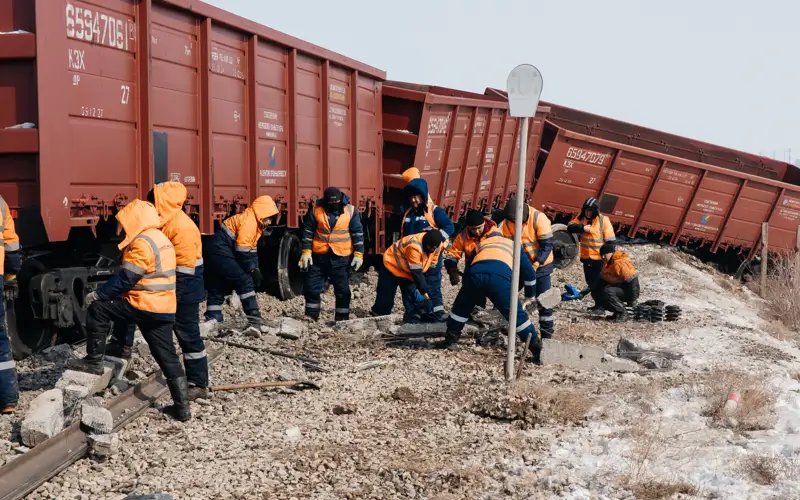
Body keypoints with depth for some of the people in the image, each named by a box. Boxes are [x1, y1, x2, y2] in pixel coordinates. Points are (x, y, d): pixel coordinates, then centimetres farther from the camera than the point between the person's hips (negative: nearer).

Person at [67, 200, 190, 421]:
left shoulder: (142, 243, -14)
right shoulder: (162, 240, 17)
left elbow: (125, 279, -16)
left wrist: (98, 293, -4)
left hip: (145, 307, -9)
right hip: (165, 309, 9)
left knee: (97, 310, 1)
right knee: (168, 358, 10)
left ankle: (94, 361, 7)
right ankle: (182, 407, 11)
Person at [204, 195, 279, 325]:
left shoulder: (256, 224, 16)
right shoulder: (248, 221, -16)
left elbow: (252, 249, 17)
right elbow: (243, 250, -20)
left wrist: (256, 269, 7)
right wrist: (253, 270, -14)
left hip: (217, 253, 11)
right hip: (221, 250, -11)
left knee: (218, 288, 12)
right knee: (245, 280, -11)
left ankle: (212, 320, 16)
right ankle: (254, 317, -10)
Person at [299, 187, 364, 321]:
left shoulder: (350, 211, -3)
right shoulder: (316, 210, -2)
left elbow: (358, 233, 1)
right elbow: (308, 231, 4)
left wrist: (358, 254, -3)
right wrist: (306, 252, -2)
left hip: (341, 257, -1)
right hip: (319, 256, 1)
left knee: (342, 290, 5)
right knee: (312, 287, 6)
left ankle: (342, 319, 15)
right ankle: (311, 317, 19)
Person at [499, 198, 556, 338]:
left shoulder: (539, 218, -23)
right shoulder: (508, 222, -9)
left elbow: (548, 244, -22)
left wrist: (536, 264, -28)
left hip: (541, 265, -5)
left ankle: (547, 334, 3)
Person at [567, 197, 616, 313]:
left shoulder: (603, 220, -11)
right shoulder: (581, 218, 3)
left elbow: (610, 240, -10)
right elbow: (570, 228, -8)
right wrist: (583, 228, -22)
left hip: (599, 258, -6)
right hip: (586, 257, 6)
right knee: (590, 282, 15)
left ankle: (601, 305, 8)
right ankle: (598, 303, 28)